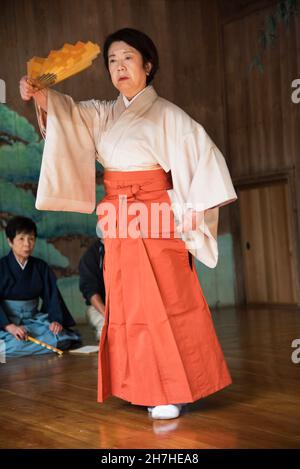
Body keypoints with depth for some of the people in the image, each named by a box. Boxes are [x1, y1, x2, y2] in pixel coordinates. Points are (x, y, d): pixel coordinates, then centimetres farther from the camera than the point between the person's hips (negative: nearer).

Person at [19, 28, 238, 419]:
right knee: (128, 302, 7)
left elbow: (204, 154, -6)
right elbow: (69, 112, -5)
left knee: (164, 300, -5)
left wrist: (196, 209, -11)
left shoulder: (167, 114, -1)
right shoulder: (103, 114, 12)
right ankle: (147, 387, 17)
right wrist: (38, 95, -26)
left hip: (156, 218, -5)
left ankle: (175, 390, 4)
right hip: (118, 222, 6)